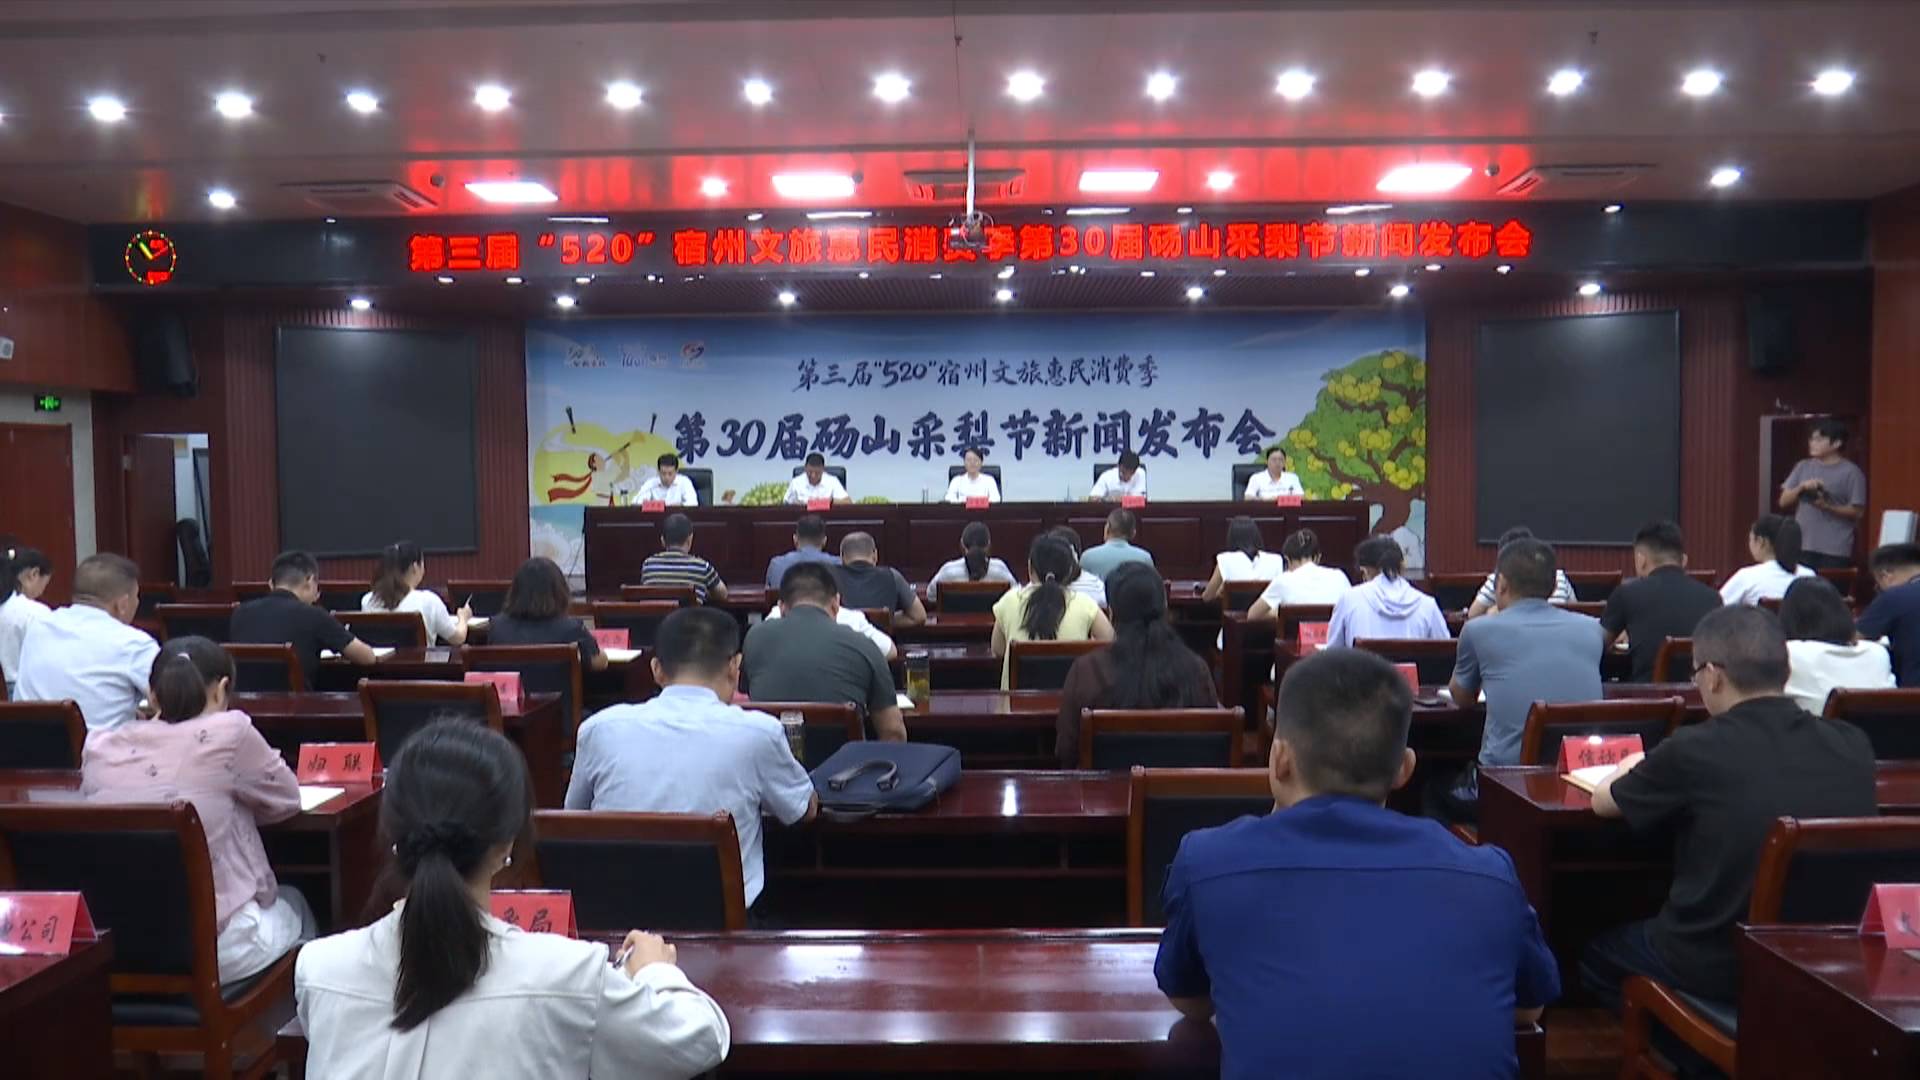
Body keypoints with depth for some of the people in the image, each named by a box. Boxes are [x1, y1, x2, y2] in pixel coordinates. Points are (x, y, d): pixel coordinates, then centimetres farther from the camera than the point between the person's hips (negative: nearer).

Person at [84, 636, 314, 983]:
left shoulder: (100, 746, -1)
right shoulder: (228, 733, -14)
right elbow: (287, 800, 1)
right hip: (217, 947, -5)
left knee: (275, 899, 34)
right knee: (292, 903, 32)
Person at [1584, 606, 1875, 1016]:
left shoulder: (1694, 751, -21)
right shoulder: (1852, 746, -9)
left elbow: (1603, 802, -2)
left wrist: (1637, 769, 20)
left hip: (1715, 968, -5)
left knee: (1597, 954, 25)